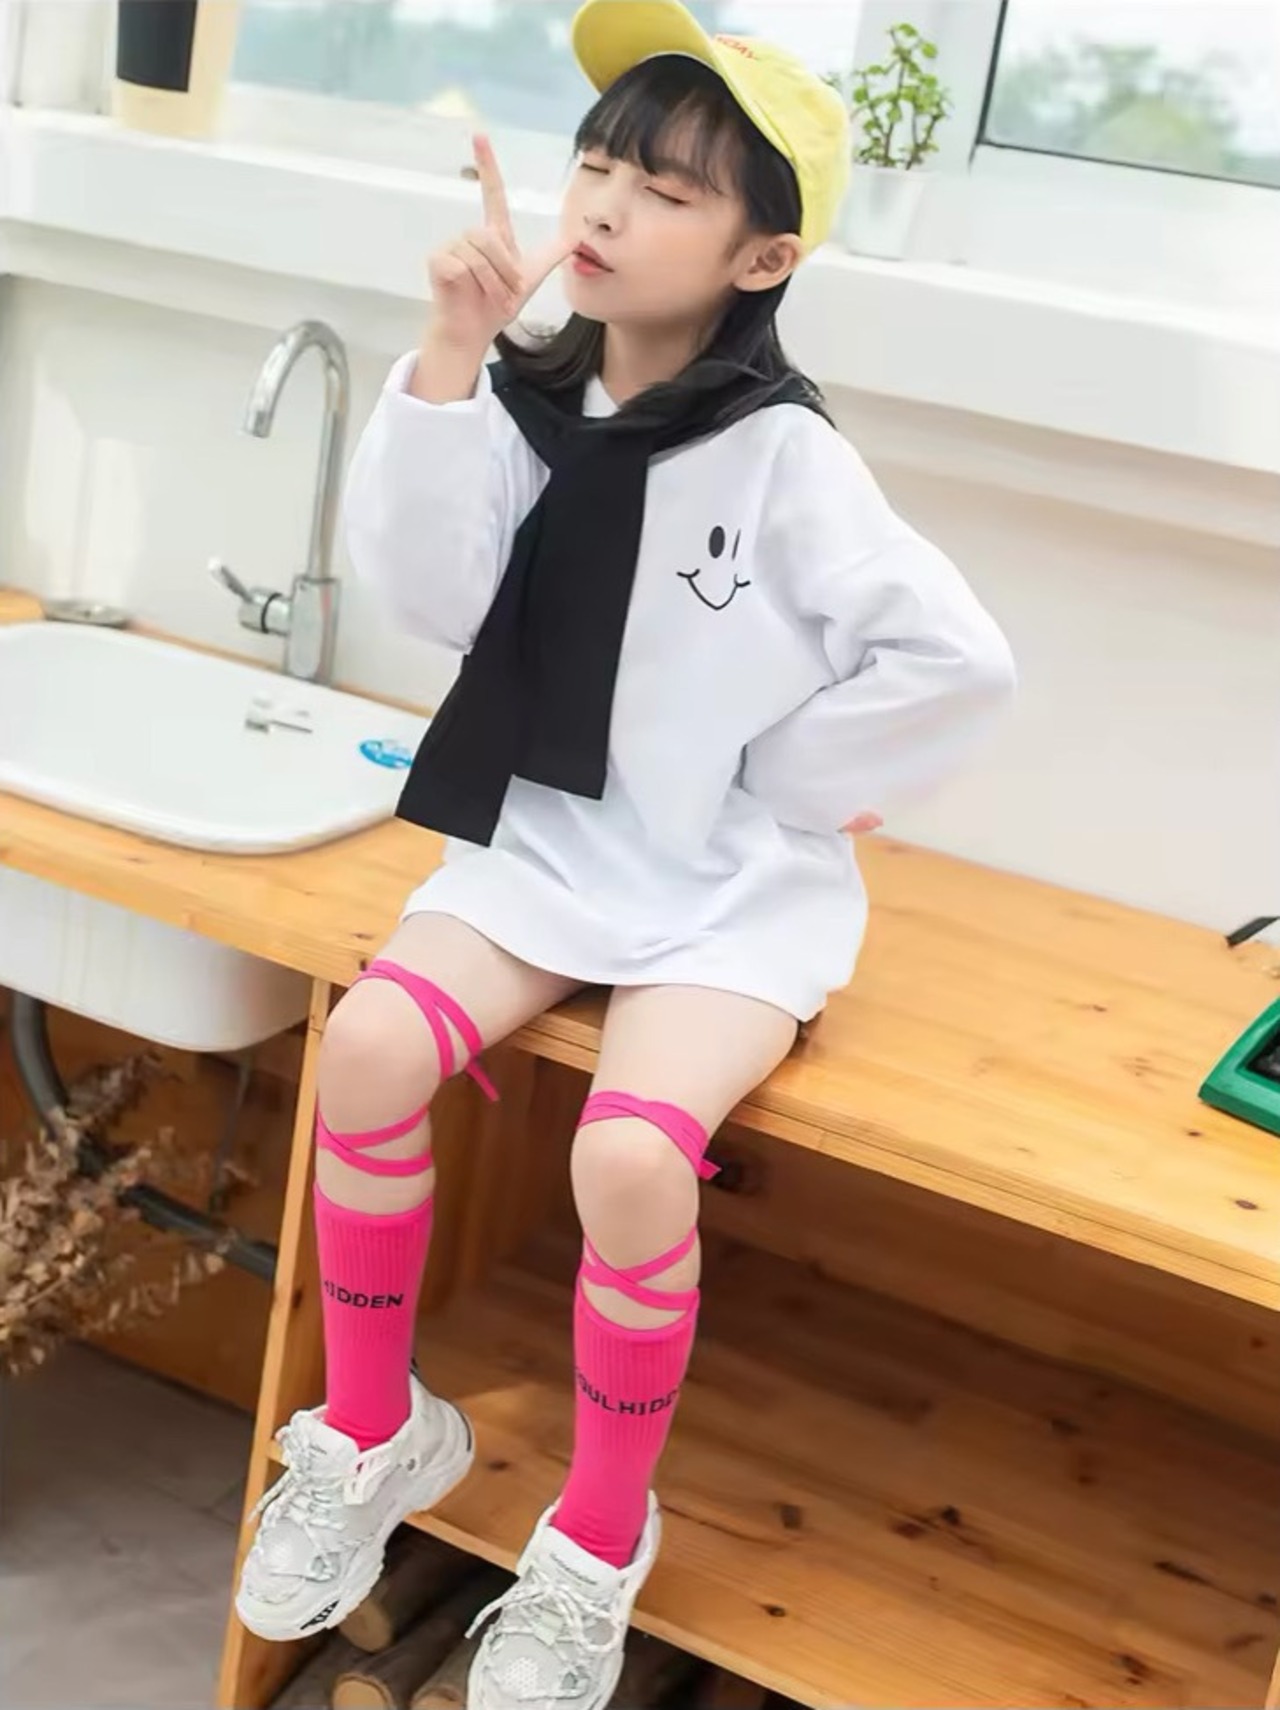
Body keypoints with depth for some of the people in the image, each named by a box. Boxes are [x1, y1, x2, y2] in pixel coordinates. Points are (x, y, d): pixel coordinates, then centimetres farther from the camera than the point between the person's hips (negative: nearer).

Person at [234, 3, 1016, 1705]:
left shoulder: (781, 455, -14)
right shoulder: (533, 399, 0)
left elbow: (962, 662, -17)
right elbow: (434, 598, -13)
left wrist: (775, 786, -11)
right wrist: (451, 359, -20)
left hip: (737, 884, -4)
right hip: (551, 840, 5)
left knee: (631, 1156, -27)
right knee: (368, 1045, -19)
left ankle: (599, 1541, 2)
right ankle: (376, 1432, 6)